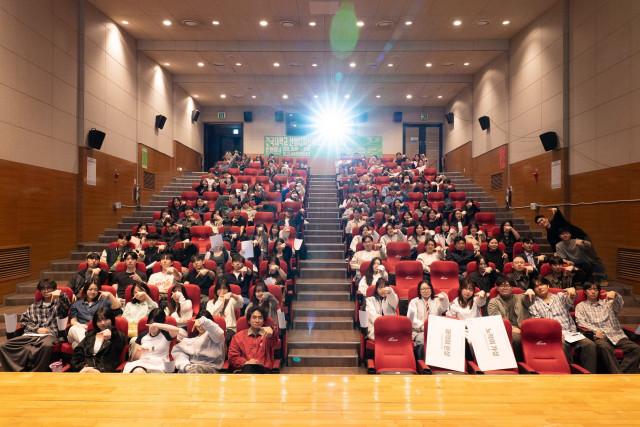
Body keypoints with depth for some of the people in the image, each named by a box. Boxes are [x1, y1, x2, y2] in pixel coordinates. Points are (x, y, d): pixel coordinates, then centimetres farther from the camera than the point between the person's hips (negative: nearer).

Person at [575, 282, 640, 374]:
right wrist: (595, 330, -16)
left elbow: (620, 304, 4)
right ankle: (617, 374, -34)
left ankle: (623, 372, -31)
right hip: (599, 336, -3)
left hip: (616, 335, 4)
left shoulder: (607, 302, 25)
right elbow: (580, 321, 1)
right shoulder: (581, 306, 17)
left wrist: (615, 294, -18)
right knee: (604, 347, -37)